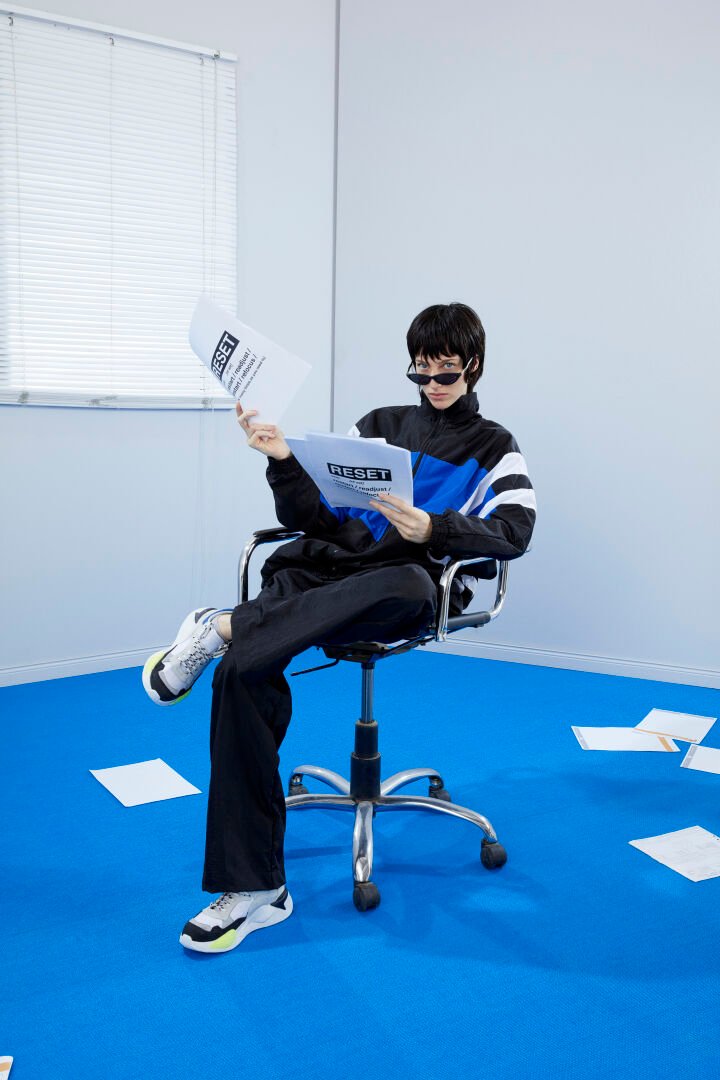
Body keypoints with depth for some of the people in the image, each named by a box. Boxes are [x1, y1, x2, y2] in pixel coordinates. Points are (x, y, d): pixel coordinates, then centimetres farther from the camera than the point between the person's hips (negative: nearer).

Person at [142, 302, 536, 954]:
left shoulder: (493, 448, 16)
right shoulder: (381, 424, 24)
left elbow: (514, 531, -5)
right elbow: (312, 519, 17)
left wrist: (433, 529, -21)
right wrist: (284, 462, -2)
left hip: (407, 588, -2)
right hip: (330, 567, 2)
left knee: (409, 584, -43)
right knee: (244, 671, -28)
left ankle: (226, 626, -32)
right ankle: (255, 888, -24)